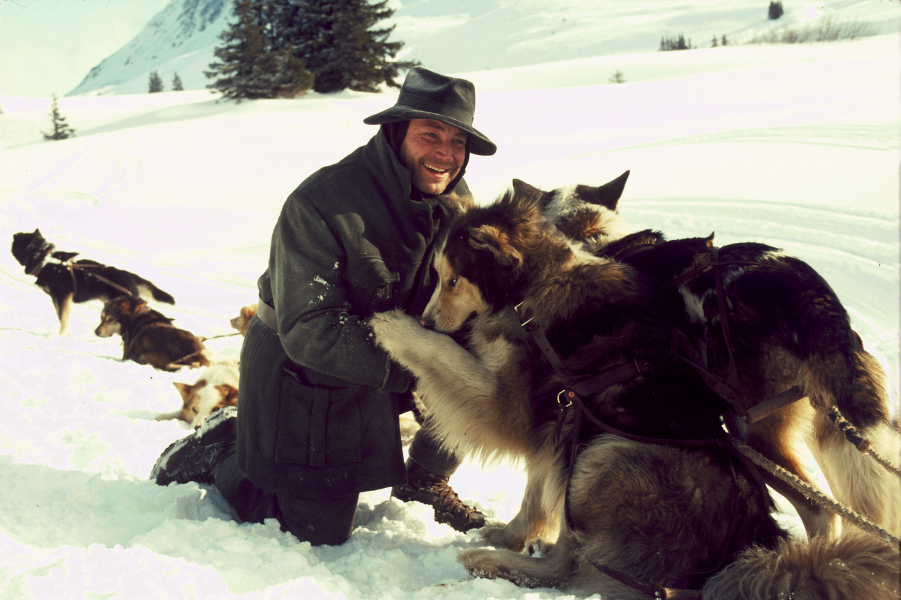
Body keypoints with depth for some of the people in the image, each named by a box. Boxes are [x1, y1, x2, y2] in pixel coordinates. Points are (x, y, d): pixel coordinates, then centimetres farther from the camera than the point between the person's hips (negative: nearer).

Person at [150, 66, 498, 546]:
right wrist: (412, 368, -38)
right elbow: (308, 331, -31)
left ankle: (425, 479, 14)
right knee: (319, 533, -1)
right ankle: (215, 455, 21)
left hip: (386, 358, 6)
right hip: (303, 375, -6)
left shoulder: (457, 204, -8)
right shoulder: (318, 205, -28)